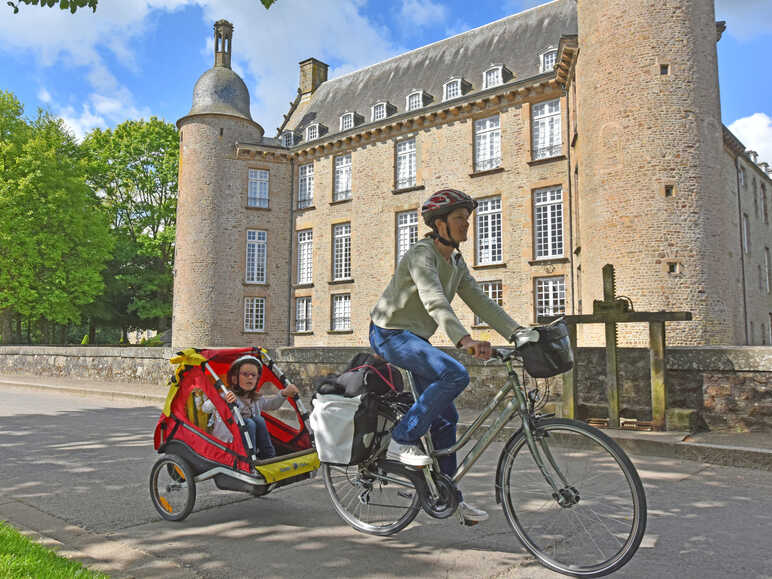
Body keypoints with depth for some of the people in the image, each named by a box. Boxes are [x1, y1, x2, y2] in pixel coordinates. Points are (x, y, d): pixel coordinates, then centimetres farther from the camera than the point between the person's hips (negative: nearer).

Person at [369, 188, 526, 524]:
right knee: (455, 374, -29)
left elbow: (481, 302, 5)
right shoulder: (421, 254, -19)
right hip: (390, 333, -9)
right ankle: (401, 441, -14)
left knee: (445, 417, 6)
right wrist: (464, 340, -49)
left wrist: (519, 333, -6)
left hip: (416, 338, 9)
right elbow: (434, 302, -35)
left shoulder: (457, 263, 8)